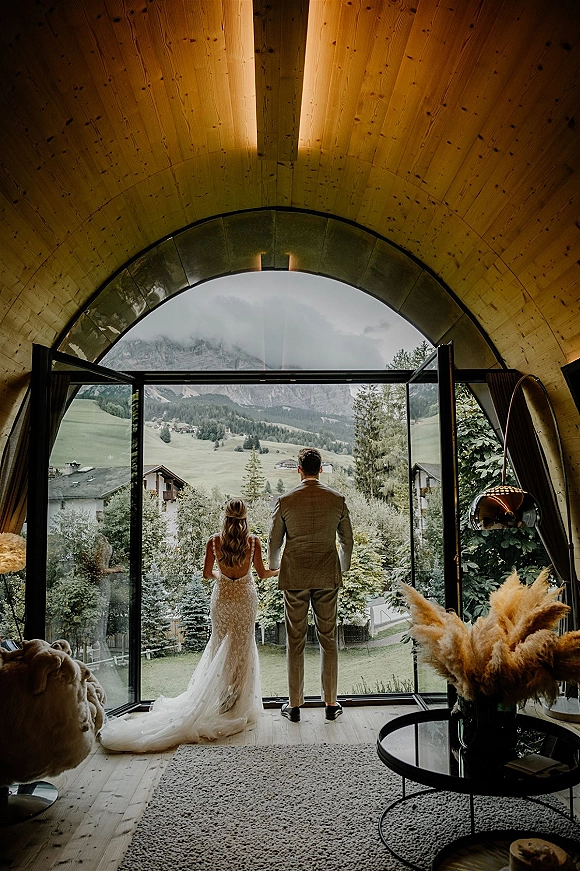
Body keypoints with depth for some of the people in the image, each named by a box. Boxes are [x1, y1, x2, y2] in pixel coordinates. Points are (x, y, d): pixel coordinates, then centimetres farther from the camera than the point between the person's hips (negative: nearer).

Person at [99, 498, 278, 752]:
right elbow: (262, 573, 0)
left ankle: (217, 701, 18)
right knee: (243, 650, 10)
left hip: (222, 597, 1)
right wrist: (280, 570, 21)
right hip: (246, 597, -1)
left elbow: (207, 574, 2)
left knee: (220, 648, 15)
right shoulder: (253, 541, -10)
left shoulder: (214, 541, -7)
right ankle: (238, 705, 15)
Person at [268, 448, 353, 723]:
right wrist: (342, 568, 24)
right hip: (327, 577, 1)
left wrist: (274, 567, 22)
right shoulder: (337, 499, -2)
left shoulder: (285, 501, -6)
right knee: (329, 640, 11)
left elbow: (274, 542, 2)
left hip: (294, 577, -1)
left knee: (295, 641, 8)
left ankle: (294, 705, 17)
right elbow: (347, 541, 6)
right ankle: (331, 704, 18)